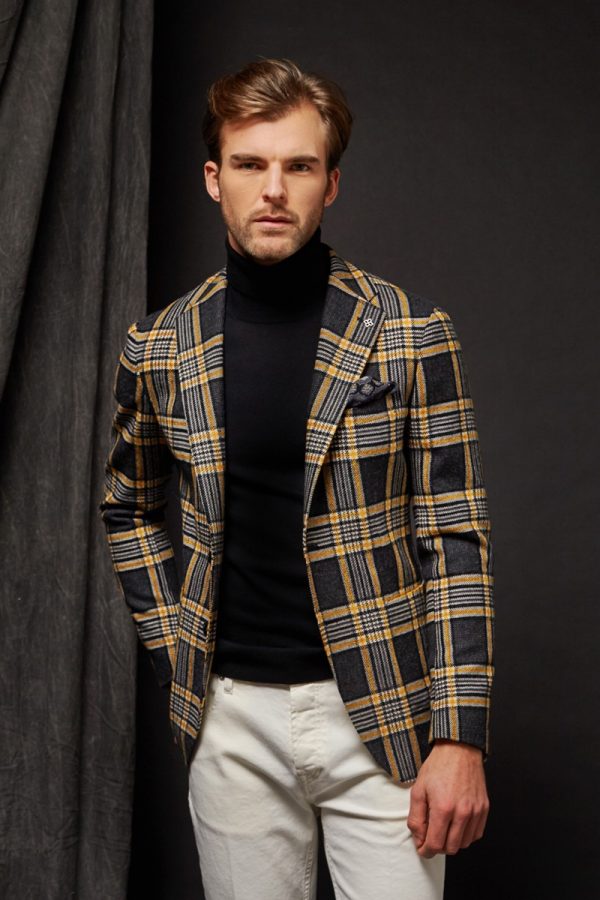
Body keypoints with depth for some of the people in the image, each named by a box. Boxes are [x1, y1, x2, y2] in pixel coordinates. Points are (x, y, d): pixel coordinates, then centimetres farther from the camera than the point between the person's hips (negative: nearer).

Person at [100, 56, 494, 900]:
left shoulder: (412, 333, -6)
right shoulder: (158, 349, 1)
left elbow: (456, 539, -6)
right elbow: (129, 509, 17)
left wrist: (460, 736, -10)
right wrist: (173, 651, 8)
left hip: (379, 707, -2)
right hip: (233, 713, 2)